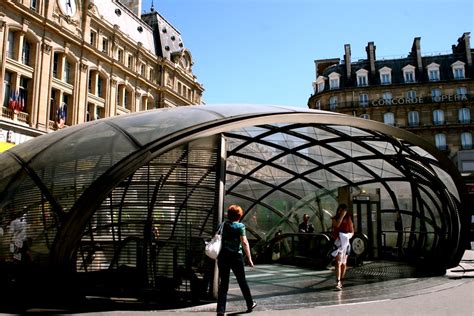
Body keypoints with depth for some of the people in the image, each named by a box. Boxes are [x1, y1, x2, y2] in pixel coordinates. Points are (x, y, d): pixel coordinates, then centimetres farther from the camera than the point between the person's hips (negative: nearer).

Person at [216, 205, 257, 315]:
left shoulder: (223, 224, 6)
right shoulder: (240, 226, -7)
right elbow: (244, 243, -14)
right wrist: (249, 258, -11)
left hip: (223, 256, 3)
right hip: (236, 256, -3)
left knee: (223, 283, 6)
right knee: (242, 281, 13)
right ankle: (250, 304, 30)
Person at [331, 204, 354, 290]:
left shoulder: (348, 219, 4)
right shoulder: (335, 218, 1)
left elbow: (352, 232, 5)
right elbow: (337, 225, -20)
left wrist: (347, 236, -14)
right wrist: (341, 216, -18)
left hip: (346, 242, 2)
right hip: (338, 242, -2)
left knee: (344, 263, 11)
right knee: (338, 262, -13)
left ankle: (341, 280, 25)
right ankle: (338, 282, -20)